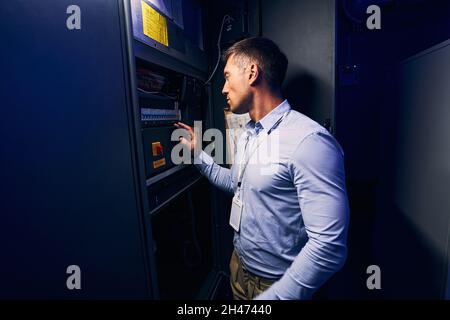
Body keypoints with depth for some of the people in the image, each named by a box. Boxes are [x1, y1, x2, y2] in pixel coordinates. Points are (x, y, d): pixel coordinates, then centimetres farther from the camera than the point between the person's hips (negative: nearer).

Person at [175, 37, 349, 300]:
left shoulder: (309, 140, -27)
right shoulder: (249, 135, 3)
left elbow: (329, 247, -29)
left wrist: (275, 296, -25)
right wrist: (199, 153, 10)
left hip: (276, 285, -7)